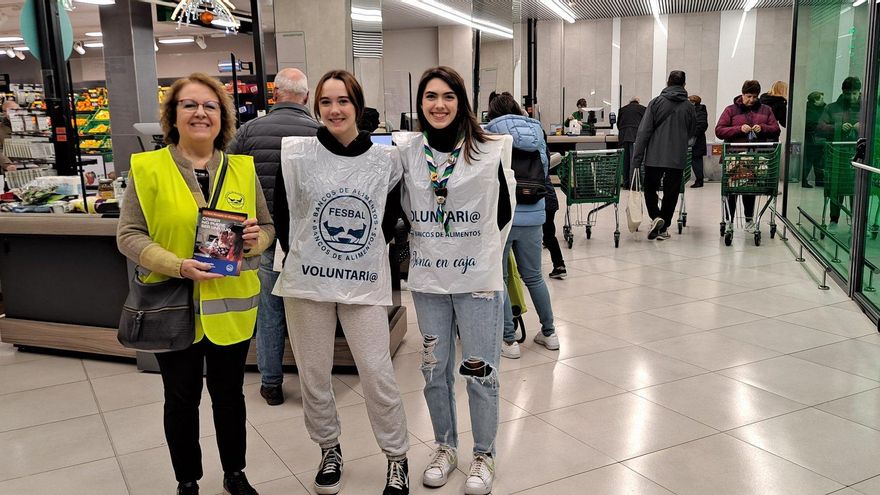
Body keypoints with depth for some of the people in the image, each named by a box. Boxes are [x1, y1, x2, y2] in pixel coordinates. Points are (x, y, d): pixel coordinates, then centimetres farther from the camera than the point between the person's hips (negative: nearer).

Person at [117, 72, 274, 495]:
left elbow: (268, 227, 9)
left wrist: (255, 239, -15)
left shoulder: (243, 168, 2)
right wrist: (179, 266, -23)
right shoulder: (147, 168, -6)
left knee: (229, 393, 16)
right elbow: (128, 235, -8)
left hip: (230, 306, 2)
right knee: (181, 399, 13)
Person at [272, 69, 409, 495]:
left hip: (365, 283, 0)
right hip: (307, 282, 1)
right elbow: (279, 213, 3)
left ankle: (397, 458, 21)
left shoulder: (386, 159, -1)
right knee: (313, 375, 11)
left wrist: (371, 252, 5)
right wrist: (297, 254, 2)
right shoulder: (295, 154, -5)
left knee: (378, 374, 0)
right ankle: (329, 450, 34)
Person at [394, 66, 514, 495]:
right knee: (435, 370, 14)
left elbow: (504, 209, 5)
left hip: (479, 279, -2)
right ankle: (445, 447, 34)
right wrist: (427, 248, 11)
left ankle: (484, 455, 25)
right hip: (427, 280, 3)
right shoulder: (405, 150, -1)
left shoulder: (491, 150, -7)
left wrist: (482, 249, 9)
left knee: (480, 373, 6)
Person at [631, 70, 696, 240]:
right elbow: (692, 132, 16)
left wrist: (637, 159, -5)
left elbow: (644, 132, -7)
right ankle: (663, 228, 12)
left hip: (654, 156, -1)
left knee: (650, 189, 12)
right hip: (677, 159, 2)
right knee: (671, 193, 9)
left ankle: (656, 217, -9)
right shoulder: (689, 106, 4)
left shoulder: (656, 102, -3)